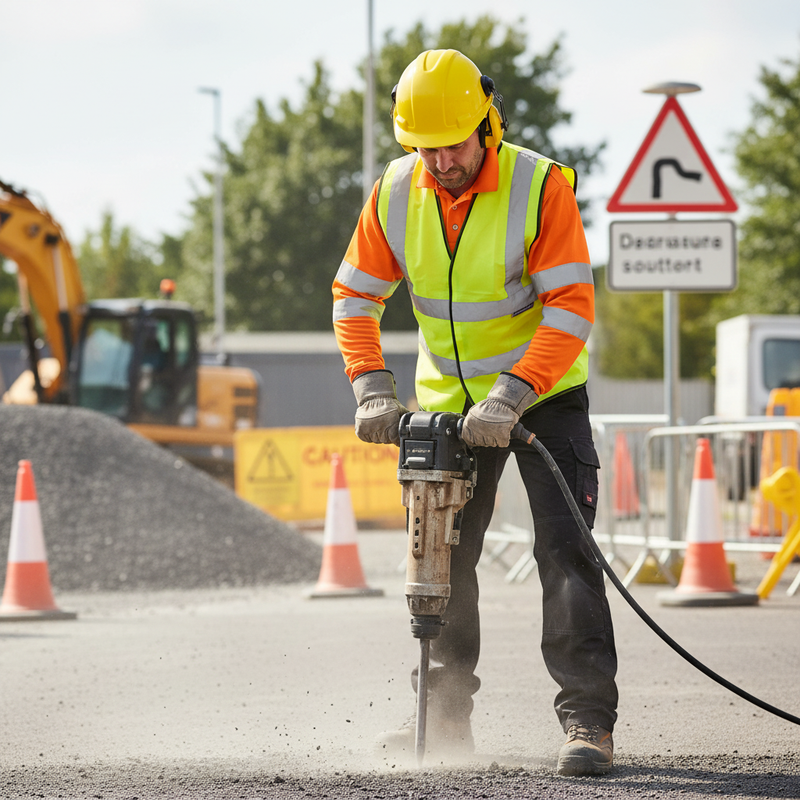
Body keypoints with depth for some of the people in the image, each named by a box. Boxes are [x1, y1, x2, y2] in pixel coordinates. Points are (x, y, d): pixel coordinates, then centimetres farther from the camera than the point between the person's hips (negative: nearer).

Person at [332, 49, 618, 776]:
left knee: (565, 549, -14)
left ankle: (588, 718, -14)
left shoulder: (540, 186, -21)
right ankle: (445, 715, 20)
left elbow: (571, 308, -24)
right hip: (448, 400, 5)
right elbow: (355, 296, 0)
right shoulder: (395, 193, -8)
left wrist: (511, 398, -32)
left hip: (543, 394, -5)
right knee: (441, 557, 8)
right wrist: (373, 389, -13)